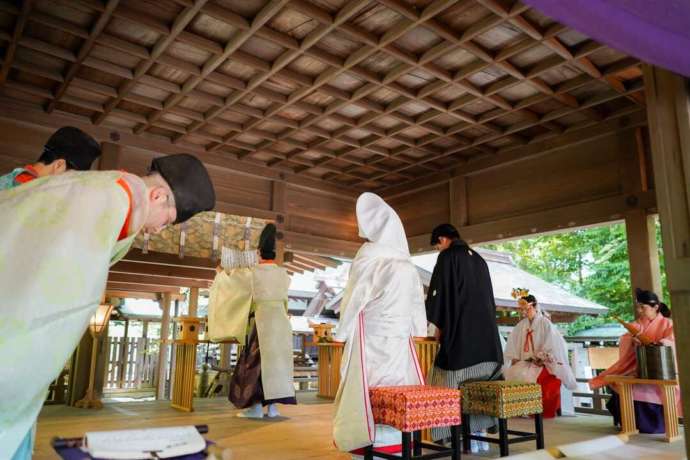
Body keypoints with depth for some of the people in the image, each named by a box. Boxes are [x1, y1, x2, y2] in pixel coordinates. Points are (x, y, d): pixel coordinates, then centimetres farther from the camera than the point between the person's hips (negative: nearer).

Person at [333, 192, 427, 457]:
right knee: (397, 387, 6)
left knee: (367, 386, 1)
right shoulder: (406, 262, 4)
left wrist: (342, 332, 4)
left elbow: (354, 298, -3)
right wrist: (414, 330, 14)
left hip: (370, 334, -3)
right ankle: (395, 441, 8)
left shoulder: (368, 256, -5)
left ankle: (371, 444, 2)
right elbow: (416, 300, 8)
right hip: (400, 335, 4)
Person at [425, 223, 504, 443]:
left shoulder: (447, 256, -4)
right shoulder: (479, 259, 18)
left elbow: (437, 291, -10)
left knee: (455, 385, -3)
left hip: (460, 332, -7)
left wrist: (438, 325, -1)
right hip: (486, 333, 7)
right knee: (479, 385, 8)